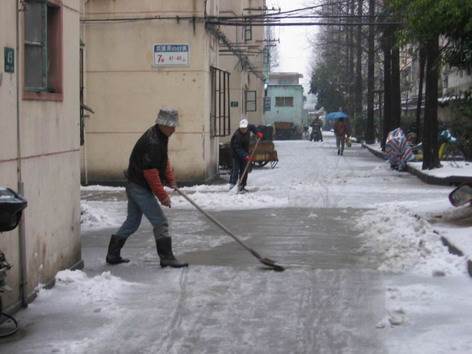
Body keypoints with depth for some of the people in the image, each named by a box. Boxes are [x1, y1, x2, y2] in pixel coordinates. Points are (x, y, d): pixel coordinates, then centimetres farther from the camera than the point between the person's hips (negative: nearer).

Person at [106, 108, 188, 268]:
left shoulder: (160, 137, 8)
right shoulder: (152, 142, -24)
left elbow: (164, 161, 21)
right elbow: (150, 172, -25)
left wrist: (170, 180, 12)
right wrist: (162, 195, -21)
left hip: (135, 186, 11)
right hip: (140, 187, -11)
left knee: (132, 222, 18)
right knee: (160, 222, -6)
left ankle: (112, 255, 25)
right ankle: (166, 258, -1)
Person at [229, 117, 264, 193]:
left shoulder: (248, 128, -10)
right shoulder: (237, 135, -30)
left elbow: (252, 127, 17)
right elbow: (238, 149, -31)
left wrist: (258, 132, 0)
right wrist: (245, 156, -40)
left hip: (245, 153, 7)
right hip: (236, 154, -7)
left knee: (244, 170, 7)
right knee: (236, 169, -16)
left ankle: (242, 186, 13)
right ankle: (232, 185, -16)